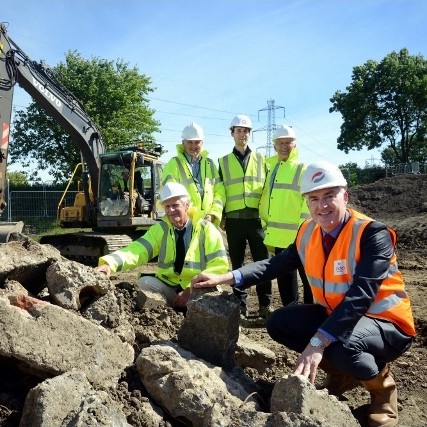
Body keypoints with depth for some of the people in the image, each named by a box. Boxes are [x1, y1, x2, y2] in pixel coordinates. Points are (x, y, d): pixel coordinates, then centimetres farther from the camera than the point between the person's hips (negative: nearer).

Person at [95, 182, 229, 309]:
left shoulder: (206, 229, -4)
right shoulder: (160, 229, 4)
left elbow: (219, 266, -9)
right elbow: (138, 250, -10)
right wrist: (109, 263, -30)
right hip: (167, 288, 3)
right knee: (144, 283, -24)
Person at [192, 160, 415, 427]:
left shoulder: (373, 234, -25)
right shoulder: (308, 232, -3)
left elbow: (360, 295, -36)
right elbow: (276, 264, 0)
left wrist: (318, 343, -43)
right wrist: (224, 278, -11)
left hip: (386, 324, -7)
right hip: (334, 314, 7)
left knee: (342, 344, -37)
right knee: (279, 323, -5)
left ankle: (381, 385, -1)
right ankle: (344, 371, 12)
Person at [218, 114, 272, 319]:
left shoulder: (260, 159, 12)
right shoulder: (224, 162, 11)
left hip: (256, 218, 0)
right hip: (234, 219, 0)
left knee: (262, 261, 1)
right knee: (237, 263, 5)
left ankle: (265, 304, 11)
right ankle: (241, 305, 13)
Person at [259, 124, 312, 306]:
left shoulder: (303, 168, -7)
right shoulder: (271, 168, 15)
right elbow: (266, 199, 19)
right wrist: (266, 226, 16)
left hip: (299, 237, -7)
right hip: (279, 236, 7)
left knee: (309, 278, 4)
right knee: (284, 278, 17)